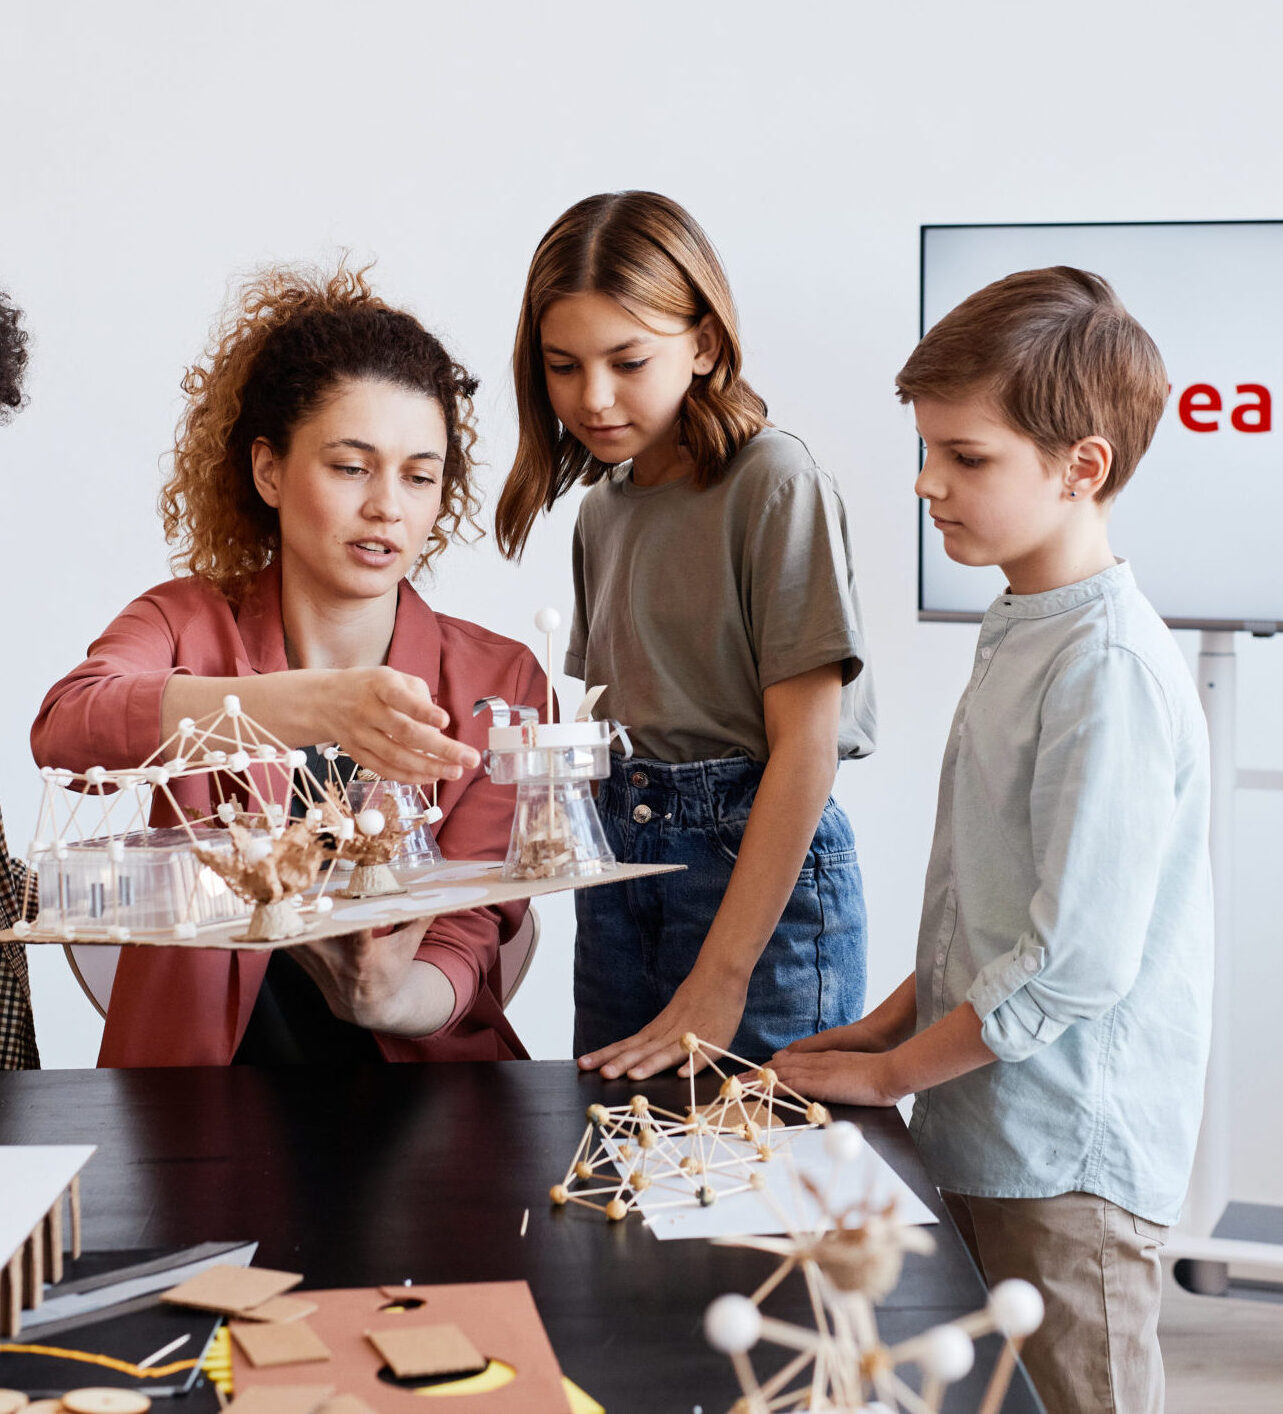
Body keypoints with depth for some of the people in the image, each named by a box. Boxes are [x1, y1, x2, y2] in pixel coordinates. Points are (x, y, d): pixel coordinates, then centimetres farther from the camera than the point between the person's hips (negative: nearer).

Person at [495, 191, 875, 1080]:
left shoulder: (772, 483, -12)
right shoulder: (605, 501, 11)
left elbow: (805, 745, -17)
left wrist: (719, 982, -19)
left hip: (762, 863, -6)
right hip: (621, 856, 7)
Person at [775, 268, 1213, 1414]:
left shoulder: (1110, 667, -20)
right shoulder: (1021, 633, 9)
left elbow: (1079, 960, -23)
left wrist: (891, 1072, -12)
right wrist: (893, 1021, 10)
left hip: (1069, 1164, -8)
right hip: (981, 1140, 9)